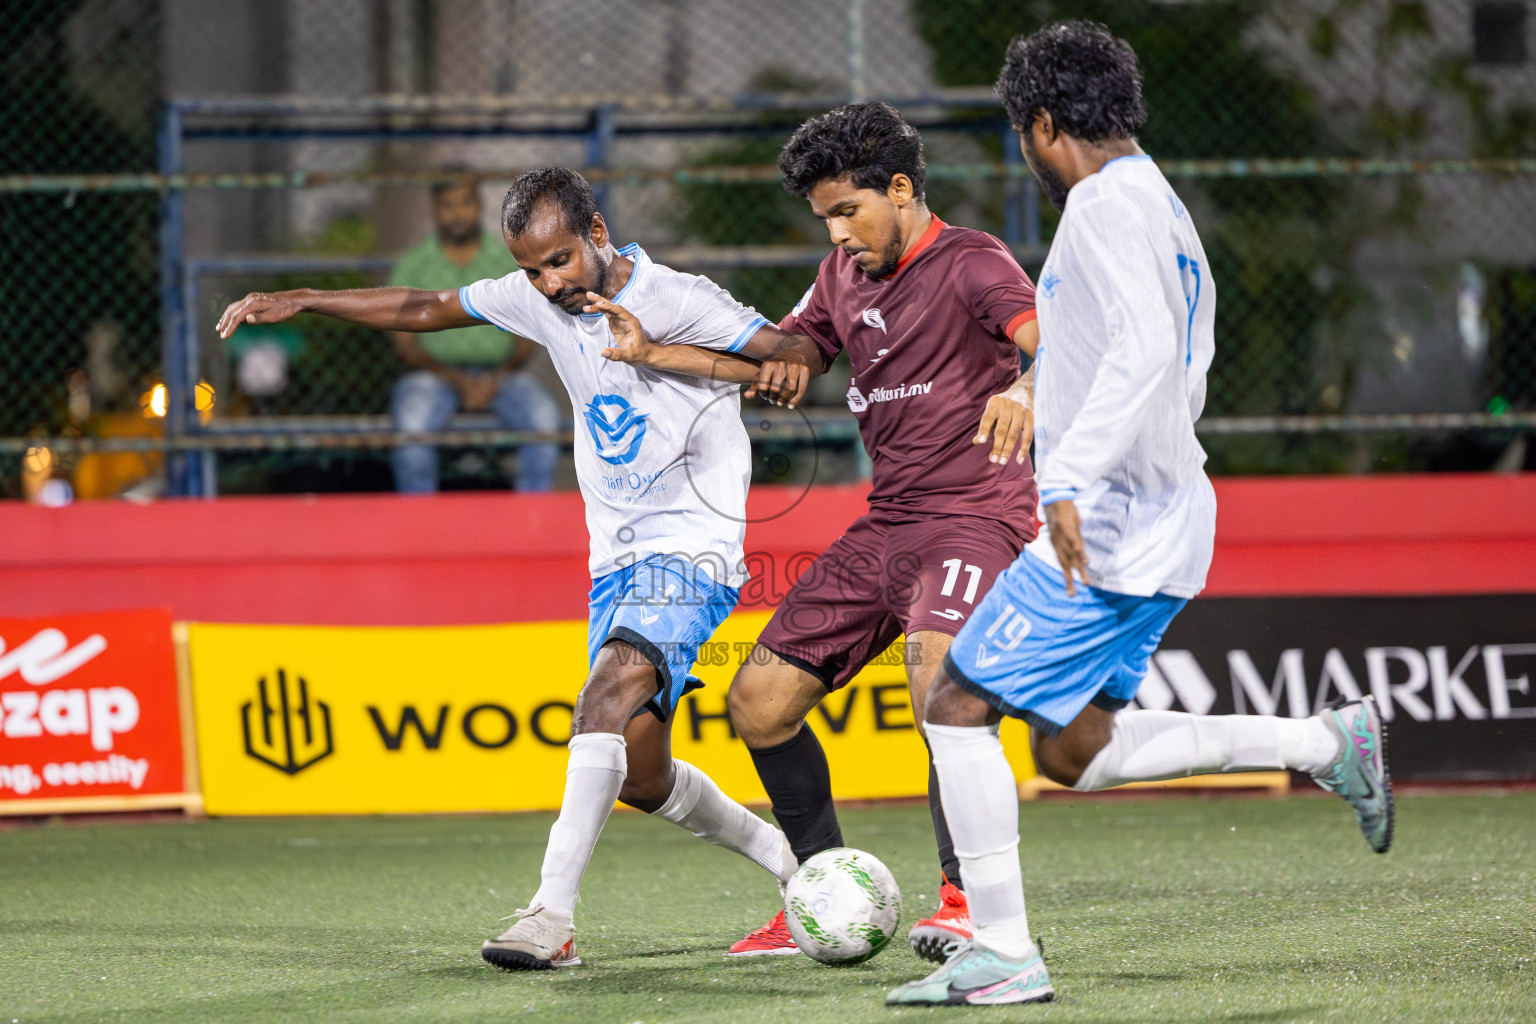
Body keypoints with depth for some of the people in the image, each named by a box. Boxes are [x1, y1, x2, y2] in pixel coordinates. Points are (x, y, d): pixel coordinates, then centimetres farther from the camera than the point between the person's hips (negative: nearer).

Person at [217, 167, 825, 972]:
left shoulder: (677, 301, -14)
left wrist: (657, 351, -32)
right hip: (616, 557, 8)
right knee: (639, 777, 7)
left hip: (692, 551, -8)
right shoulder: (539, 300, 4)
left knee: (608, 692, -29)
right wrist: (299, 301, 7)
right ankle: (782, 856, 32)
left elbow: (800, 354, -20)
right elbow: (426, 310, 14)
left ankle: (552, 916, -35)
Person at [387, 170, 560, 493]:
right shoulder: (412, 265, 5)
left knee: (543, 416, -29)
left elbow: (526, 337, 6)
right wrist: (457, 380, -15)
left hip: (501, 372, 1)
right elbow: (404, 342, 0)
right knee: (411, 420, -34)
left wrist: (498, 377, -14)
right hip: (436, 373, -1)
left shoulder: (510, 259, 9)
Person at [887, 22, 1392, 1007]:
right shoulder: (1163, 204, 18)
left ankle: (1003, 953, -5)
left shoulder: (1105, 201, -13)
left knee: (959, 704, -5)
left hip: (1106, 522, -10)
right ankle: (1328, 742, 11)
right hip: (1161, 516, 10)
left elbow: (1146, 348, -27)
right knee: (1073, 752, 13)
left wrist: (1070, 482, -32)